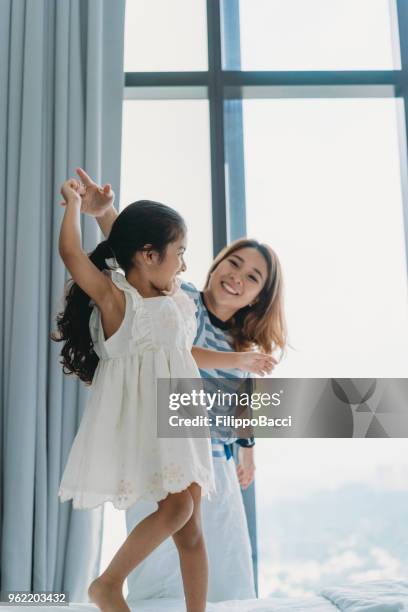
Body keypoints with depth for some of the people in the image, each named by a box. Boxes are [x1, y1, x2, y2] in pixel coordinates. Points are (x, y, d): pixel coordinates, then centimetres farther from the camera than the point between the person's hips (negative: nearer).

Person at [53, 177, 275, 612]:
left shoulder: (174, 300, 15)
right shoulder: (114, 297, -10)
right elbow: (71, 253, -23)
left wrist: (239, 360, 39)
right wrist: (73, 204, -12)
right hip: (142, 419, -8)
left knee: (190, 529, 8)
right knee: (177, 508, -15)